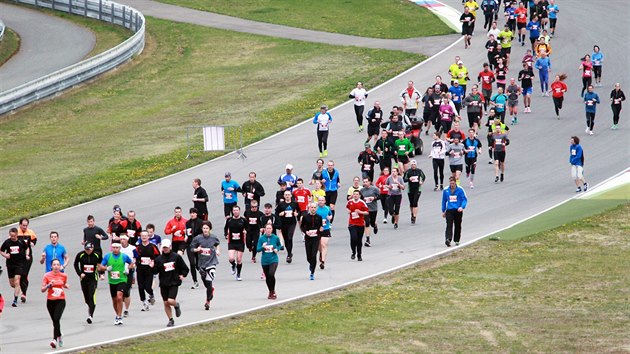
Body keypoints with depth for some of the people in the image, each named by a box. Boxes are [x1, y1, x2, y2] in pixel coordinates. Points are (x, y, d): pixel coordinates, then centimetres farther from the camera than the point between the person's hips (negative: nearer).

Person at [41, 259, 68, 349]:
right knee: (54, 321, 10)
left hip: (60, 300, -1)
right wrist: (49, 285, -20)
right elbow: (42, 289, -2)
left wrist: (66, 286, 0)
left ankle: (55, 340, -25)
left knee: (56, 319, -20)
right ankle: (59, 337, 35)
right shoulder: (47, 275, -3)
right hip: (50, 301, 1)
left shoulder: (64, 275, 2)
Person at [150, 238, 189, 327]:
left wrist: (182, 275, -7)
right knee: (166, 303, 4)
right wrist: (152, 267, -19)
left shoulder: (176, 257, -1)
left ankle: (176, 305, 19)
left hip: (174, 283, -3)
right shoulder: (159, 259, 2)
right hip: (163, 284, 3)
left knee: (170, 301, -17)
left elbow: (185, 268, 7)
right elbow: (156, 271, 0)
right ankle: (171, 320, 18)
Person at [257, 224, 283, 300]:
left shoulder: (275, 238, -1)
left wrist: (277, 249, -6)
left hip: (273, 260, -2)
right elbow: (258, 249, -2)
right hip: (264, 261, 2)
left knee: (271, 274, -22)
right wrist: (262, 247, -22)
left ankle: (273, 291, -5)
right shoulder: (261, 238, -2)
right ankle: (270, 292, 32)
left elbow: (280, 245, 15)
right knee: (267, 277, 10)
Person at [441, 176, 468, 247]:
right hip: (449, 210, 0)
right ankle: (448, 239, -28)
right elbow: (444, 201, 14)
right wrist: (443, 211, 16)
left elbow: (464, 199, -2)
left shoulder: (460, 190, -4)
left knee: (458, 226, 9)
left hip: (458, 210, 0)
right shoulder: (446, 190, 3)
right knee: (449, 225, -15)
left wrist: (462, 207, -19)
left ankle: (457, 240, 22)